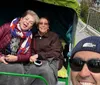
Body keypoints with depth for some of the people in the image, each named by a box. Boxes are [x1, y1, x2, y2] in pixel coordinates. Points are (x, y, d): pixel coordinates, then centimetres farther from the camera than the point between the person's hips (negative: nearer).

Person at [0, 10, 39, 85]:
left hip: (14, 62, 2)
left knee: (19, 69, -29)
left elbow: (27, 55, 2)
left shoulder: (28, 37, 4)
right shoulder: (8, 27, -3)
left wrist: (16, 58, -16)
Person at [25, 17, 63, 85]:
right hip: (38, 61, 3)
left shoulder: (54, 36, 7)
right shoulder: (34, 37, 17)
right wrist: (32, 57, -8)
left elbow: (56, 53, -3)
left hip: (52, 61, -2)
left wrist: (38, 55, -12)